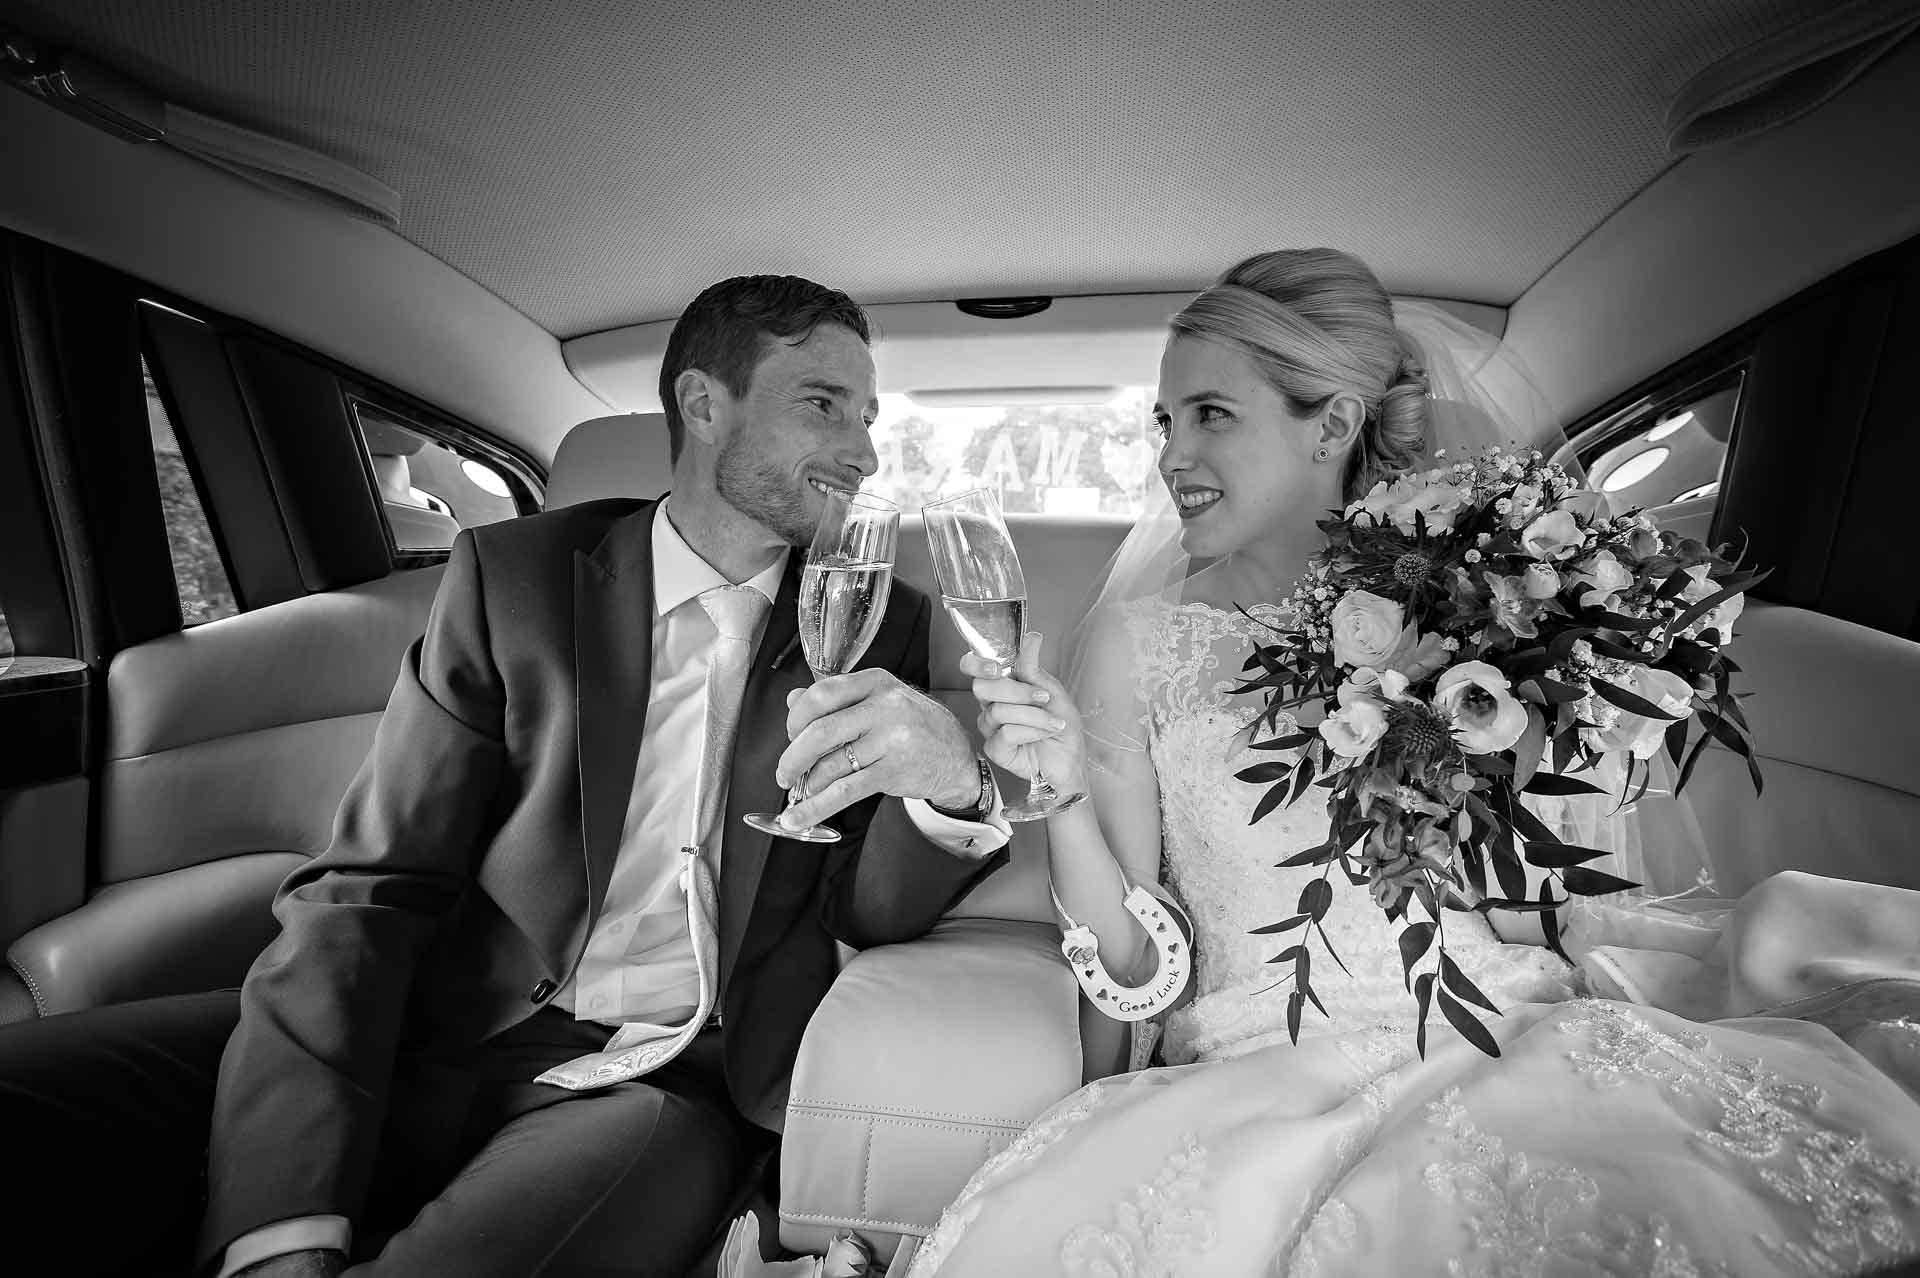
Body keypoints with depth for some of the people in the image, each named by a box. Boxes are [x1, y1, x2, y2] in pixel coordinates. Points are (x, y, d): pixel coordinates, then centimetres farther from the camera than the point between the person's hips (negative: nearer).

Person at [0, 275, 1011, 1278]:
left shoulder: (878, 624, 4)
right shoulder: (513, 574, 0)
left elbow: (869, 912, 1)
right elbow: (368, 889, -4)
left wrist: (953, 789, -22)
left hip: (666, 1083, 0)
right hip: (445, 1037, 1)